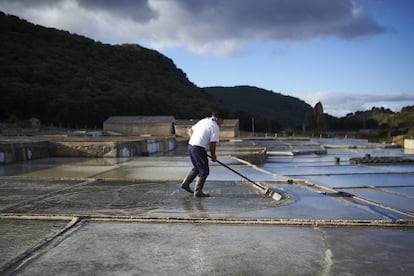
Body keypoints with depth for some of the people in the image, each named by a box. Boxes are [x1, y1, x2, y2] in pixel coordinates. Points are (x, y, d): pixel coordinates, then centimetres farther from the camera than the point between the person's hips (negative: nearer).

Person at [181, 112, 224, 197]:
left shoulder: (203, 121, 19)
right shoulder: (215, 127, -6)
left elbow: (190, 130, 25)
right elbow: (213, 143, -12)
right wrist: (213, 155, 0)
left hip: (190, 146, 9)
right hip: (199, 149, -8)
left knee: (197, 168, 24)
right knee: (204, 171, 2)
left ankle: (185, 183, 25)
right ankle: (198, 192, 4)